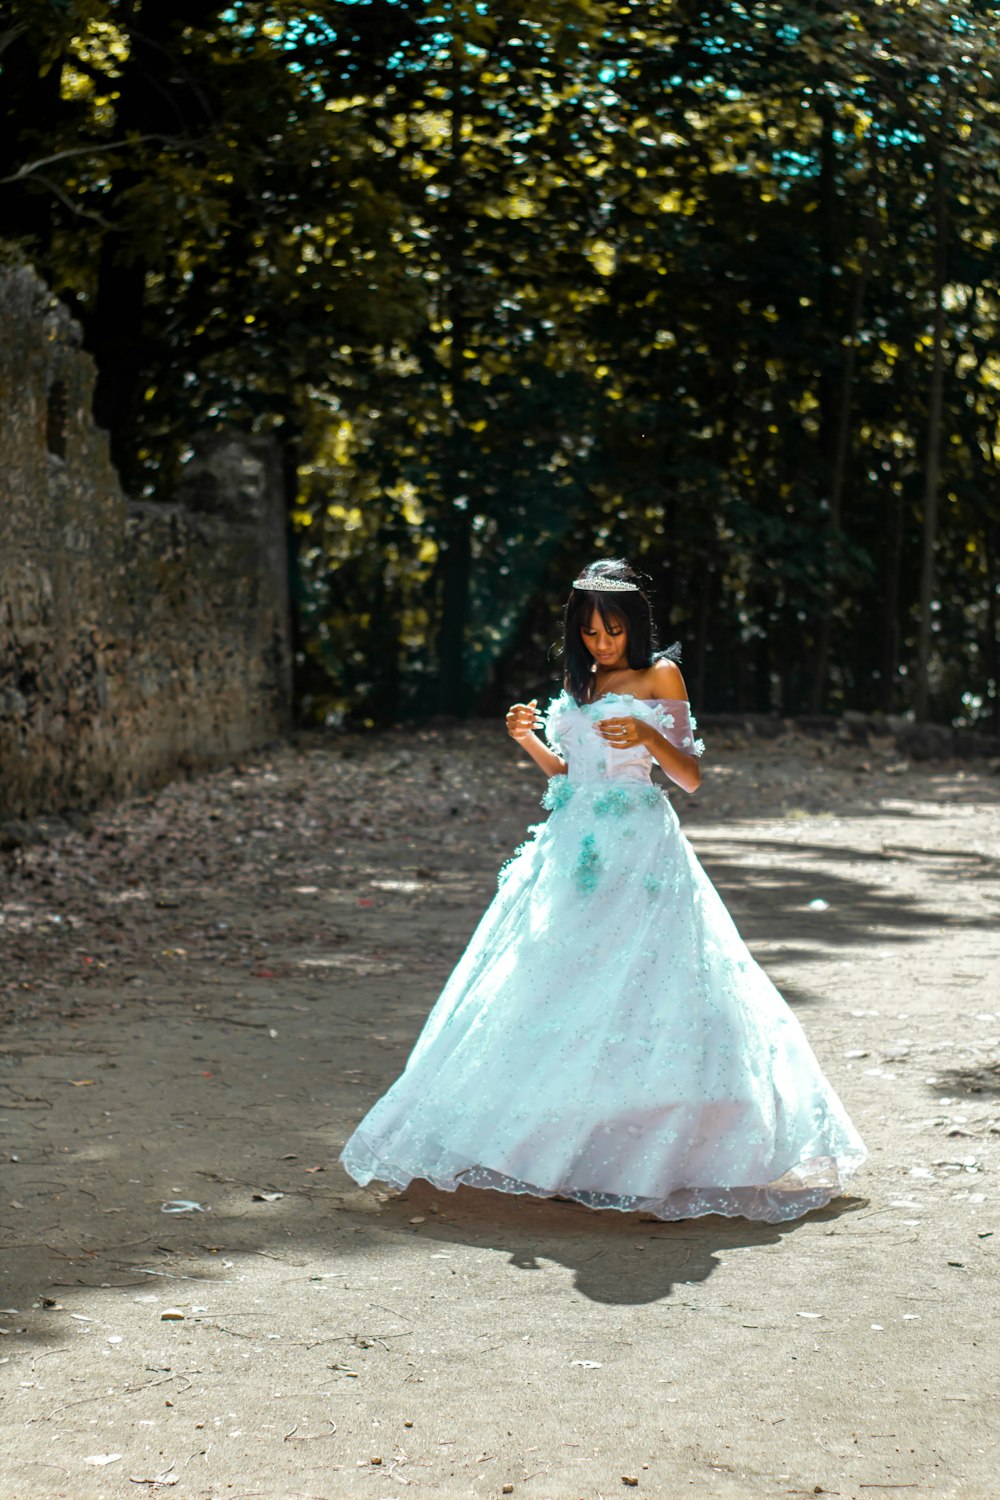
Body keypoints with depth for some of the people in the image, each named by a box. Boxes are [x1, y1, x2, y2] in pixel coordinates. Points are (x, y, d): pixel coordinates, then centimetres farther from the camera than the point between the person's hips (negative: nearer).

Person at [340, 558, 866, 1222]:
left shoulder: (660, 676, 0)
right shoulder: (579, 681, 17)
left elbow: (690, 776, -3)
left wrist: (649, 736, -20)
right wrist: (530, 741, 3)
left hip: (637, 850, -6)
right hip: (574, 844, 6)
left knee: (634, 989, -12)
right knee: (555, 985, 0)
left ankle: (651, 1153, -8)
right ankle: (573, 1147, 6)